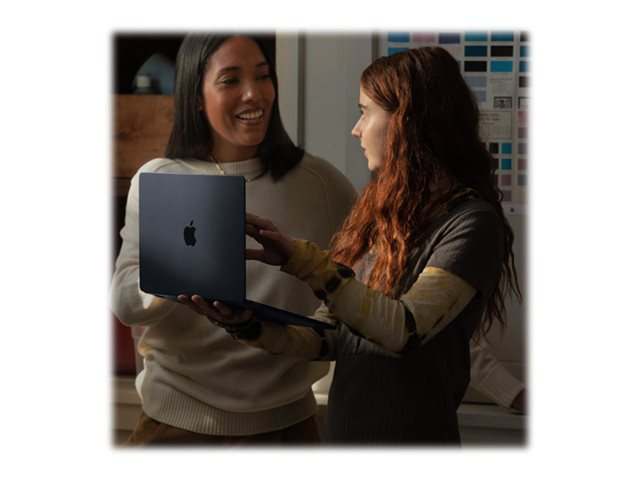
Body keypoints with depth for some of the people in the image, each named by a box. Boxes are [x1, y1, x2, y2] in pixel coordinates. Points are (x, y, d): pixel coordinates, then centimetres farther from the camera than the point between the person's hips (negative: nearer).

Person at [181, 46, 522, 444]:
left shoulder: (471, 221, -15)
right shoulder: (379, 210, 6)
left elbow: (406, 331, -27)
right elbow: (327, 339, 4)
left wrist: (302, 260, -30)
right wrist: (249, 327, -12)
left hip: (411, 435, -6)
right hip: (341, 428, 6)